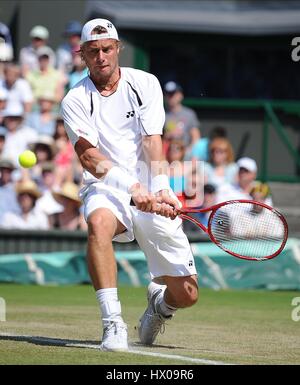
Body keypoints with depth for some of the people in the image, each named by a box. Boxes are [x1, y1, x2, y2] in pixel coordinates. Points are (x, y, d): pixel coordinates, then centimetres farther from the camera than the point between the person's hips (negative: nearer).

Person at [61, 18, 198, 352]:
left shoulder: (146, 84, 3)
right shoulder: (75, 101, -2)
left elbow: (152, 140, -8)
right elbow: (88, 155, -16)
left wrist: (161, 189, -26)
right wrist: (133, 187, -32)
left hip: (153, 197, 1)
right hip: (105, 192, -1)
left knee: (186, 294, -6)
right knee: (98, 223, -40)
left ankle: (159, 302, 33)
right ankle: (113, 324, -37)